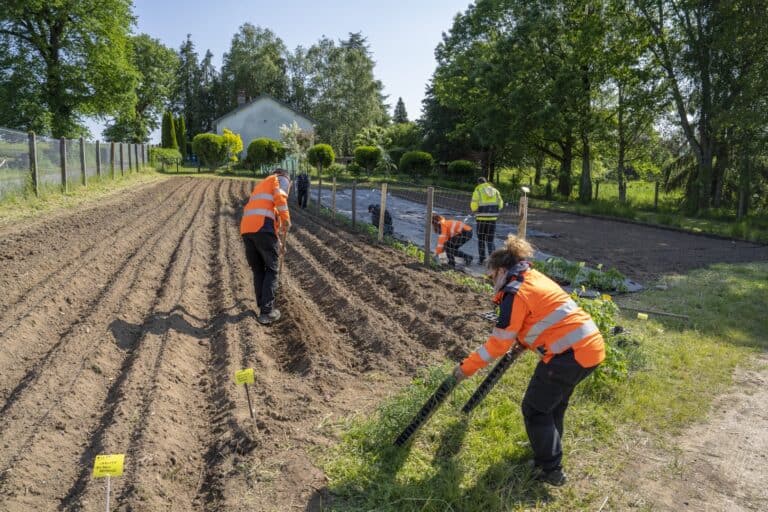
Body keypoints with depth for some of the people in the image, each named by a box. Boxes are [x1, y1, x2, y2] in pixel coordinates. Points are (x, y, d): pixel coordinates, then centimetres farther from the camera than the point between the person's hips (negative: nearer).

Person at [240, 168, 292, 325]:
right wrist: (286, 219, 0)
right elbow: (280, 197, -8)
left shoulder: (260, 184, 36)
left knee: (258, 270, 18)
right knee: (271, 270, 3)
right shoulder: (281, 180, 14)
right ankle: (267, 312, -1)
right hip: (263, 227, -6)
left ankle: (263, 306, 22)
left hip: (246, 228, 7)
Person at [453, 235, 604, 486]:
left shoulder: (515, 293, -13)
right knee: (554, 403, 26)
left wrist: (467, 367, -4)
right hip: (591, 345, 9)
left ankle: (550, 469, 14)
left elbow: (499, 342, -11)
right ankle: (549, 449, 43)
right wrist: (525, 342, 36)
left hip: (570, 353, -9)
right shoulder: (535, 278, 14)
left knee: (535, 408, 7)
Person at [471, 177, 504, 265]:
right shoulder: (495, 190, 9)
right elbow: (500, 204, 6)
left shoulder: (477, 190, -3)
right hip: (493, 217, 3)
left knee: (481, 238, 10)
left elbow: (474, 205, -8)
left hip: (482, 217, -3)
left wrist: (476, 212, 12)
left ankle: (482, 259, 11)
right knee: (491, 239, 10)